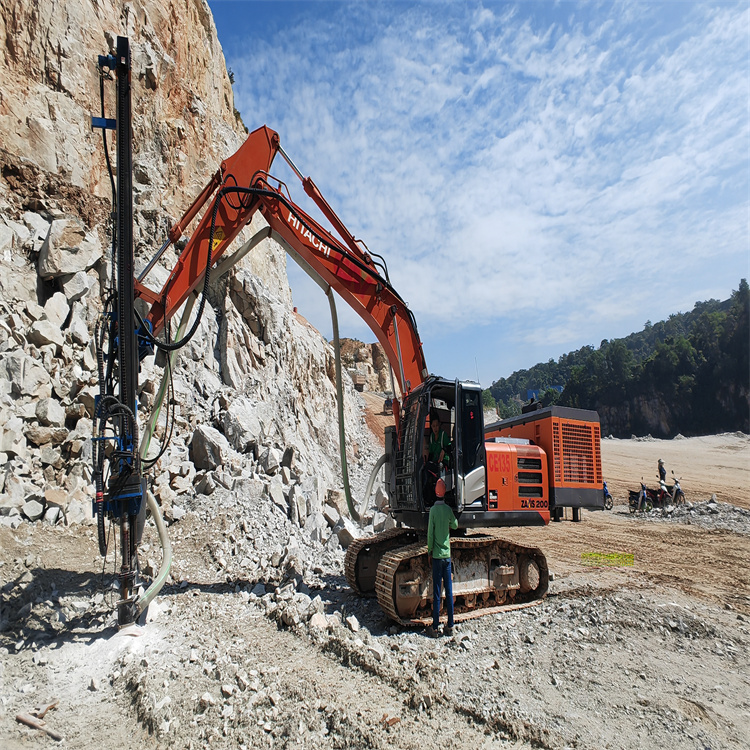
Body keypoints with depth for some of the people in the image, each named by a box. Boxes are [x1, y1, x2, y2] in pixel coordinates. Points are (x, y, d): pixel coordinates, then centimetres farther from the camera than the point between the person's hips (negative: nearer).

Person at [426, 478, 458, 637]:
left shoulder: (433, 509, -10)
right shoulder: (448, 510, 0)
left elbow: (430, 532, -9)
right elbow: (455, 525, 17)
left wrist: (429, 550, 2)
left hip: (437, 554, -3)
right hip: (447, 554, 3)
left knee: (436, 593, 0)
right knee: (449, 591, 8)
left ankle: (435, 627, 6)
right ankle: (450, 626, 14)